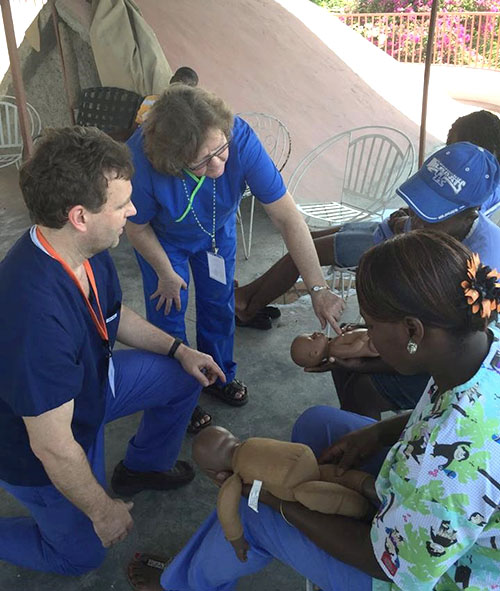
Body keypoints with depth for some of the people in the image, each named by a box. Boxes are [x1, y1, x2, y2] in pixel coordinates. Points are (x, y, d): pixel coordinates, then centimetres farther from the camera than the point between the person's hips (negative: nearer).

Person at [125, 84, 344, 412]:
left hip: (218, 229, 2)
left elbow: (287, 216, -38)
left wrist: (319, 289, -42)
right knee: (168, 310, 5)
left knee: (219, 303, 14)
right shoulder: (141, 161, -42)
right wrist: (166, 275, -8)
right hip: (163, 237, -2)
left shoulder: (240, 138, -40)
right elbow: (138, 228, -21)